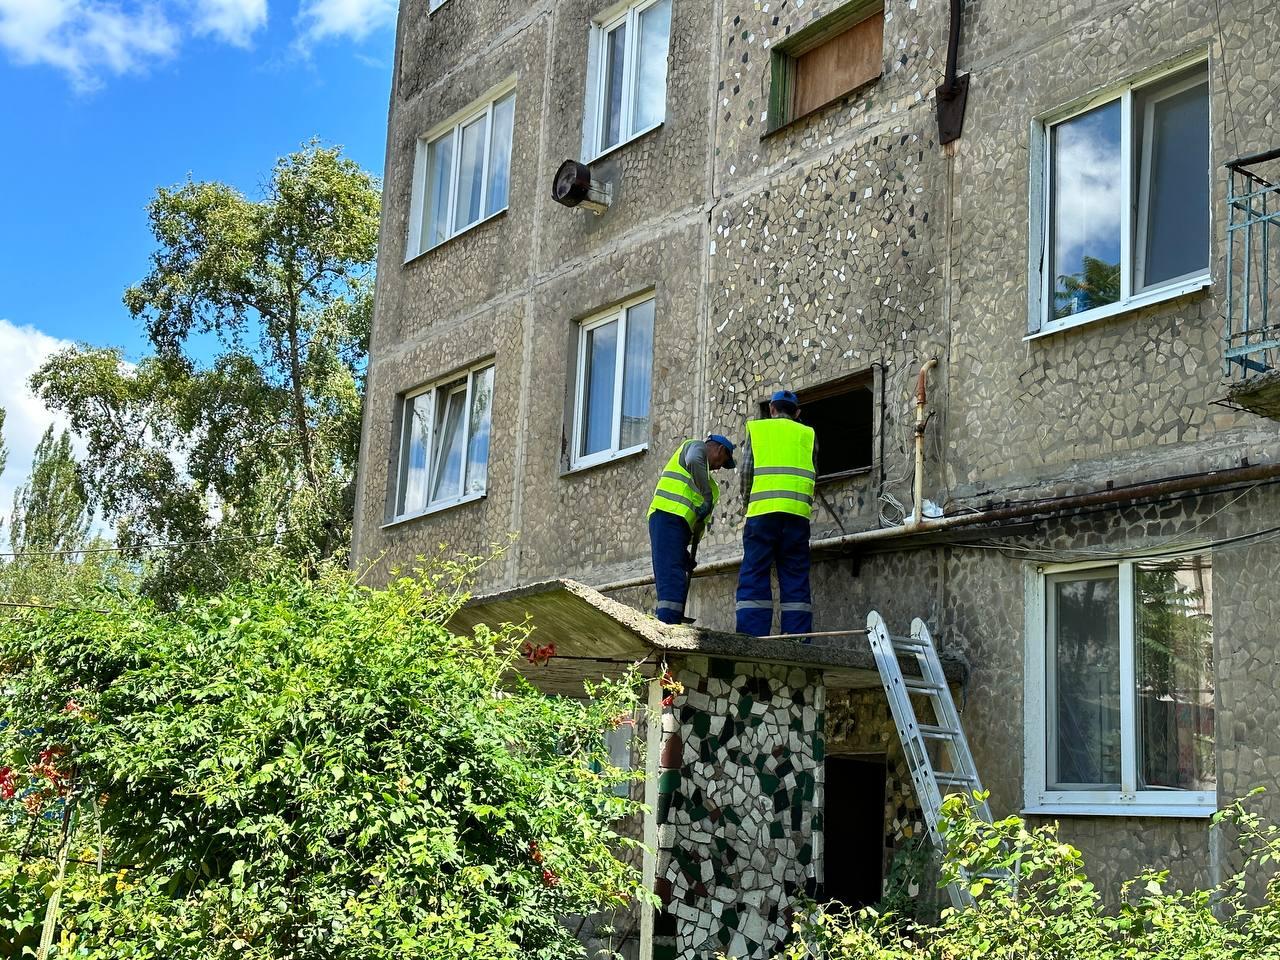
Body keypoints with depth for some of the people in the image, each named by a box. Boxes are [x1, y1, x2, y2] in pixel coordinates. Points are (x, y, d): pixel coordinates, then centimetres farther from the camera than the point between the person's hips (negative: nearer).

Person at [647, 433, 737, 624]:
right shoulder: (697, 446, 10)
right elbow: (693, 461, -17)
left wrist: (685, 551, 20)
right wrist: (708, 496, -20)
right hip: (668, 517, -10)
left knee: (678, 583, 3)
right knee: (672, 578, -20)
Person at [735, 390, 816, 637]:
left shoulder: (756, 429, 15)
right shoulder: (807, 434, 20)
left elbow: (746, 471, 8)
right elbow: (814, 474, 18)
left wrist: (747, 503, 21)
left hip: (763, 507, -2)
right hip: (798, 510, 2)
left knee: (754, 574, -3)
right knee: (795, 576, 4)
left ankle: (751, 639, -12)